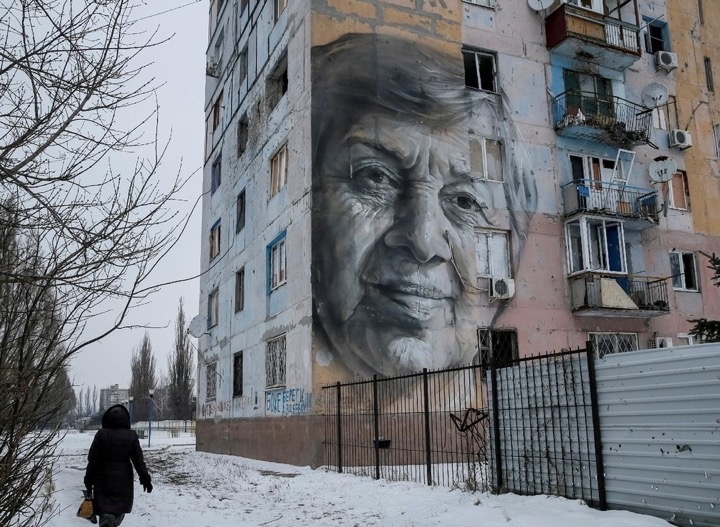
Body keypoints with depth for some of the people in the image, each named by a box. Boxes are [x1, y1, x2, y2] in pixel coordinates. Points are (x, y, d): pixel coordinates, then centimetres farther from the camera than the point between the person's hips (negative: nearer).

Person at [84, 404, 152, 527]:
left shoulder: (101, 434, -9)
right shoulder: (131, 436, -5)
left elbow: (93, 459, -6)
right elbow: (138, 459, -4)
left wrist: (89, 479, 3)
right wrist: (145, 478, 2)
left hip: (104, 479, -2)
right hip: (124, 480, 2)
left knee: (105, 509, 0)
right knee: (119, 510, 18)